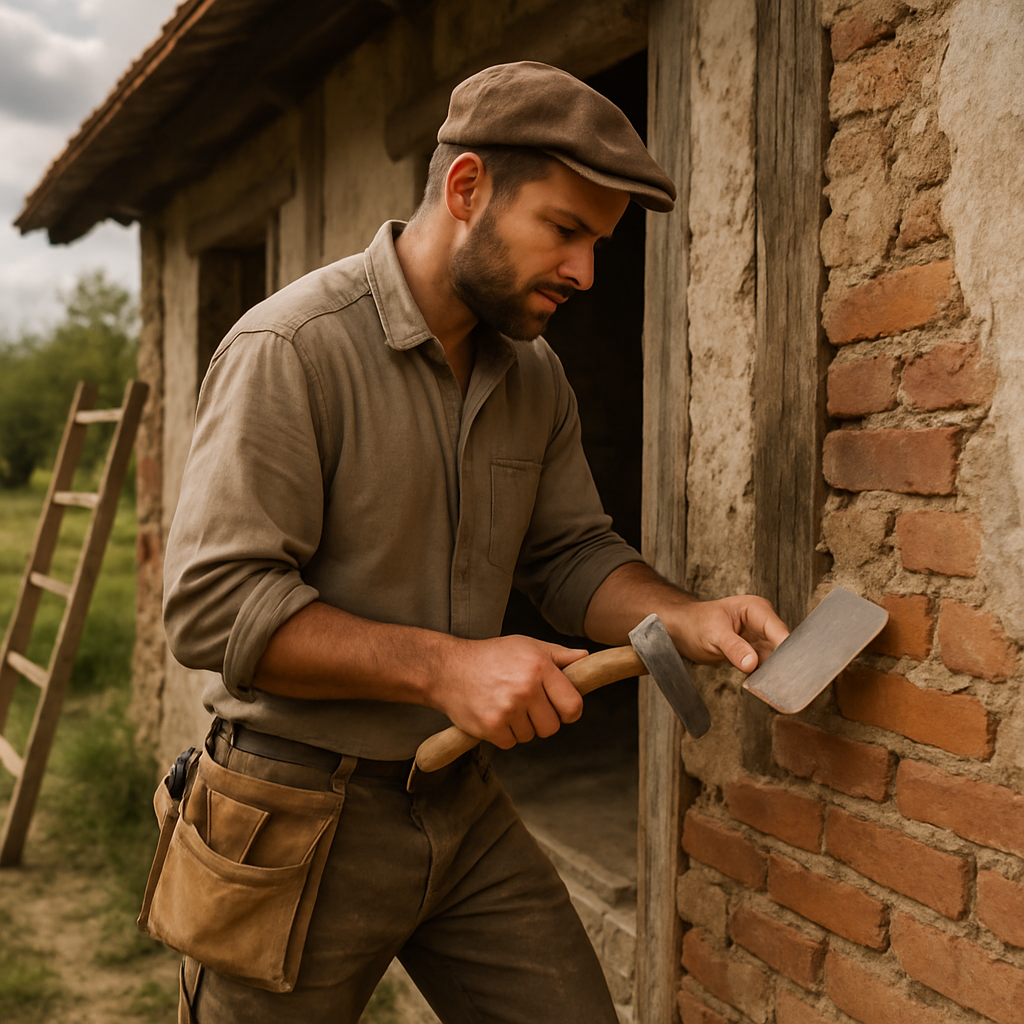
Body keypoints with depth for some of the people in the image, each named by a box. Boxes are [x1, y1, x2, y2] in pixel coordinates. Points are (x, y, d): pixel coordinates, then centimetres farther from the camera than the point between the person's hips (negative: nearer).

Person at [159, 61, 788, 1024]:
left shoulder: (533, 374, 5)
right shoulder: (289, 347, -18)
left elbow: (570, 553, 9)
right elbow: (214, 602, -22)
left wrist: (683, 618, -10)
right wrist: (442, 666, -27)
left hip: (465, 809, 6)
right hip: (301, 821, -5)